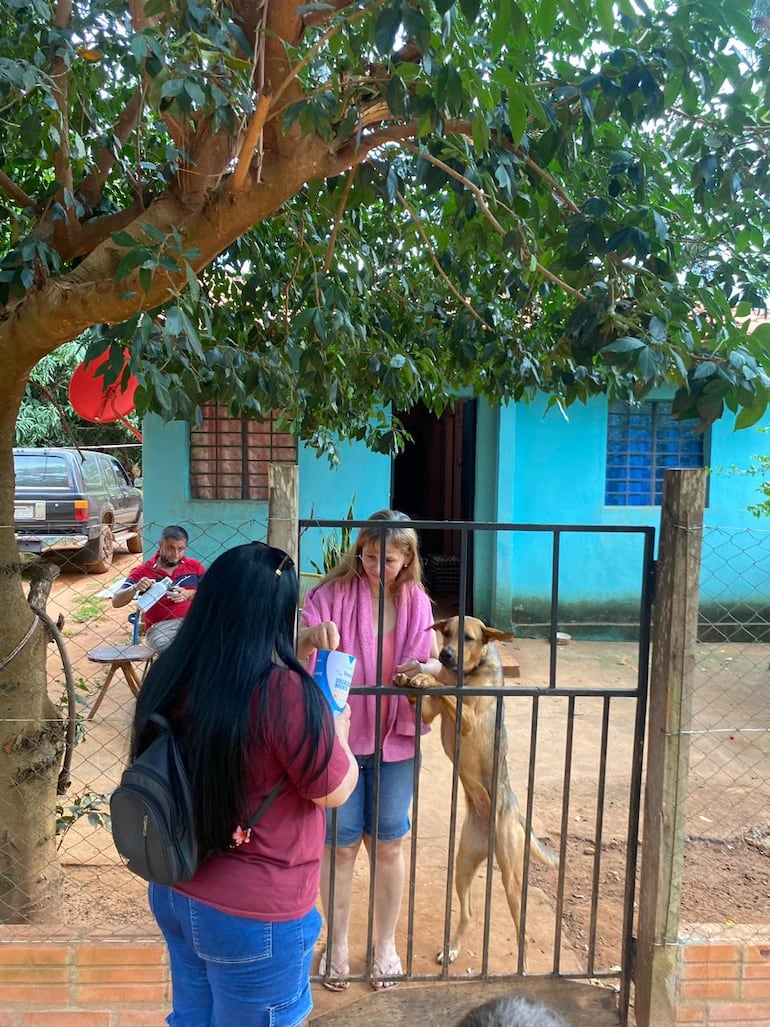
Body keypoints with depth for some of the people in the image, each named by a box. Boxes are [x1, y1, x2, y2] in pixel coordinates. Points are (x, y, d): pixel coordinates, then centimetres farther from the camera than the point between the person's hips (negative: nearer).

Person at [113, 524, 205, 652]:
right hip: (160, 626, -1)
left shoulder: (194, 566, 16)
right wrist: (135, 588, -14)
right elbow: (116, 602, 5)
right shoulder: (143, 571, 12)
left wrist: (189, 594, -10)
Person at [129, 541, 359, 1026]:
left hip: (174, 892, 6)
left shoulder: (169, 674, -9)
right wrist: (337, 730, 3)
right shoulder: (282, 693, -30)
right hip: (255, 914, -6)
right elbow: (335, 791, -16)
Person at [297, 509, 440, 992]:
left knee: (389, 844, 15)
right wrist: (312, 636, -40)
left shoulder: (416, 601, -1)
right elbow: (294, 651, -17)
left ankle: (386, 944, 37)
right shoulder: (333, 593, -11)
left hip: (395, 739, 2)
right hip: (339, 736, -2)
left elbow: (435, 661, 7)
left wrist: (426, 669, -17)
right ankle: (337, 944, 35)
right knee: (340, 845, 12)